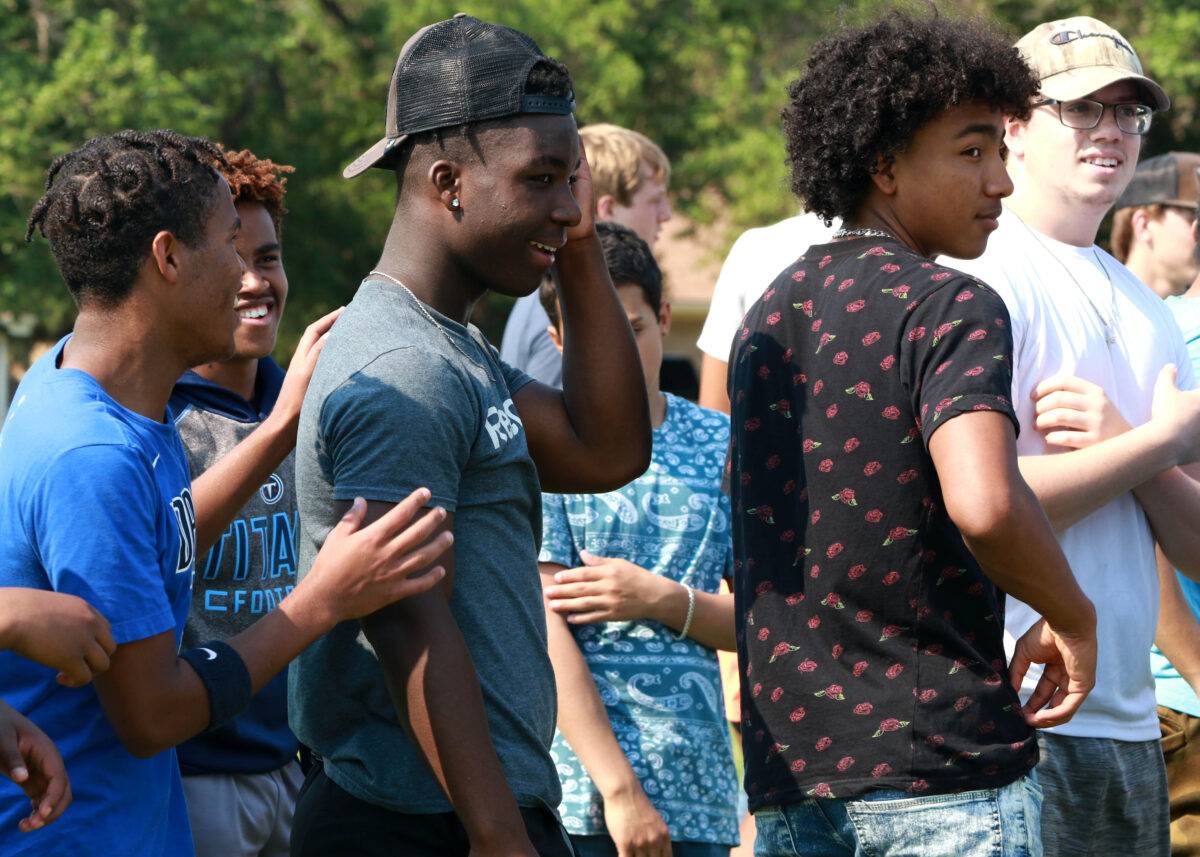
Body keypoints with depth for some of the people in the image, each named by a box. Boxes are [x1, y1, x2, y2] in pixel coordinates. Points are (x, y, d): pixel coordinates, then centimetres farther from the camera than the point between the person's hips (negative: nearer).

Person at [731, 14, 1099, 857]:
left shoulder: (769, 313, 15)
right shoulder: (951, 309, -11)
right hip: (944, 768, -7)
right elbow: (984, 503, -28)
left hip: (789, 768, 7)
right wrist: (1072, 618, -11)